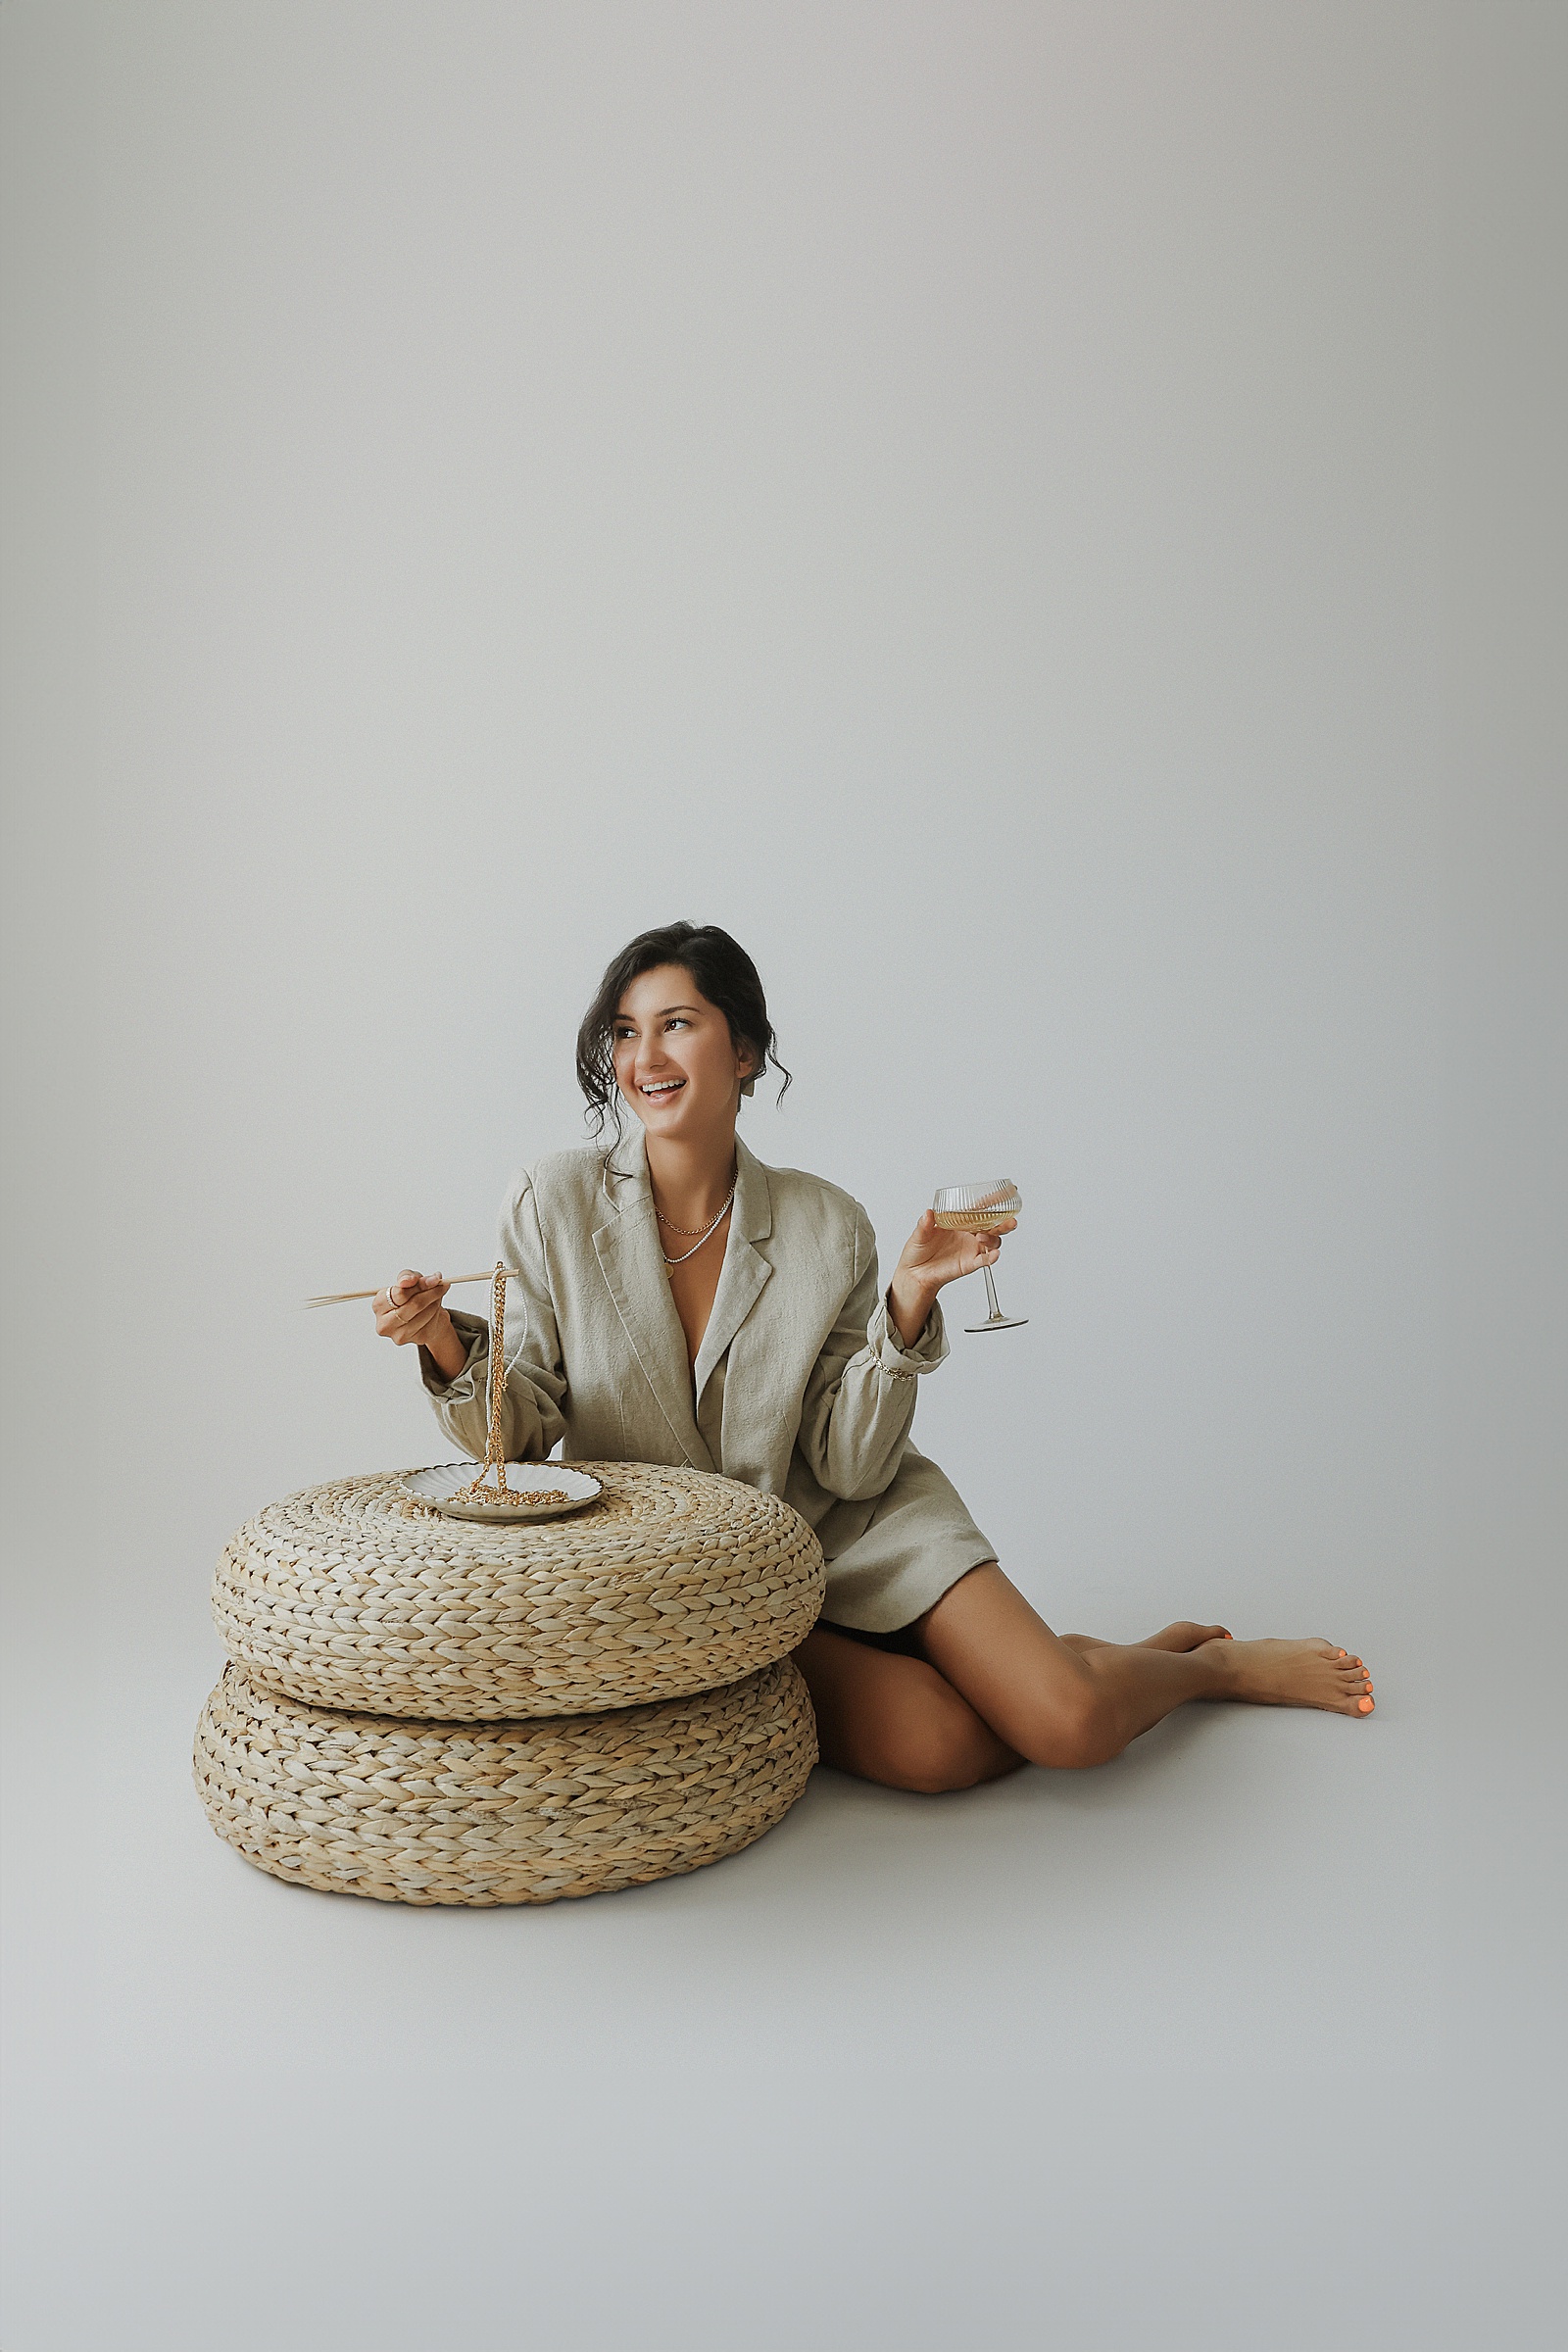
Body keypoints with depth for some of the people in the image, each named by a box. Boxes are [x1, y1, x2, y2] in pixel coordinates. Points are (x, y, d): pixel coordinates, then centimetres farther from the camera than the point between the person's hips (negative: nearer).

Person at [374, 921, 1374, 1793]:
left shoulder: (826, 1227, -9)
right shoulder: (557, 1204, -10)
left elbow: (851, 1467, -7)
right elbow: (517, 1435, -6)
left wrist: (909, 1303, -18)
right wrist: (447, 1344, -25)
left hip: (850, 1532, 1)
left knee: (1070, 1726, -16)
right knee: (933, 1746, -24)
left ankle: (1213, 1661, 20)